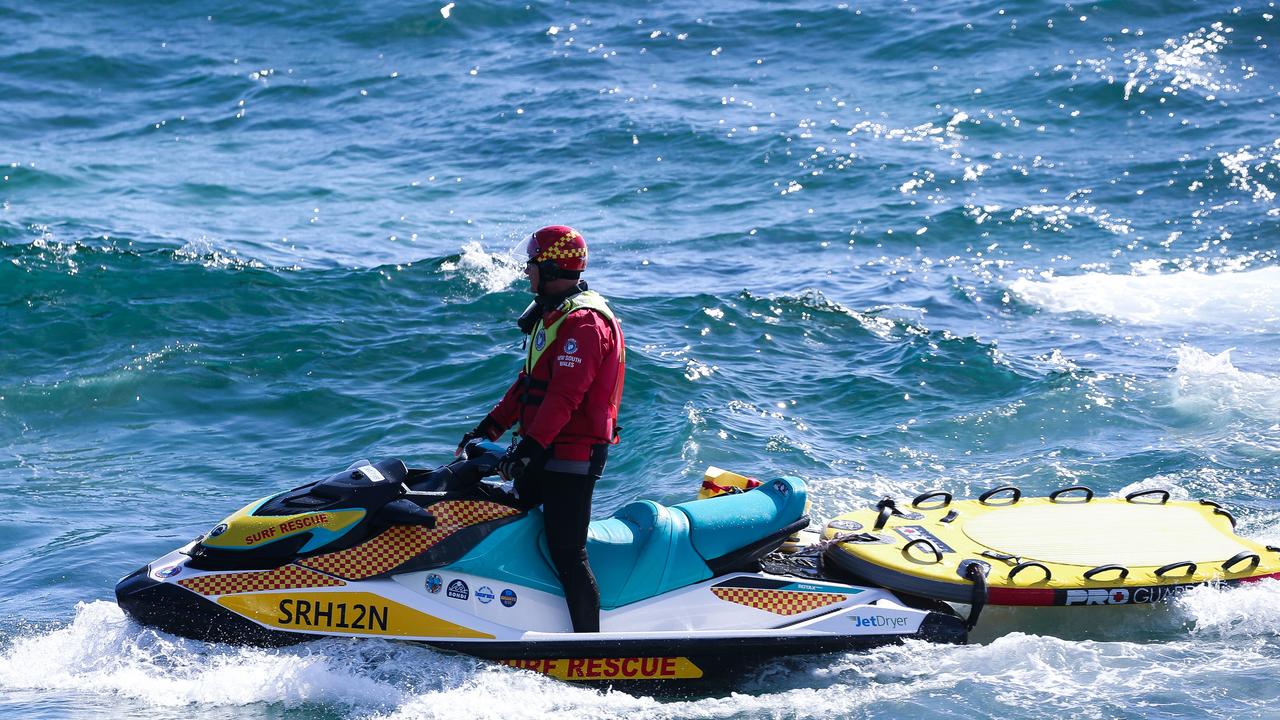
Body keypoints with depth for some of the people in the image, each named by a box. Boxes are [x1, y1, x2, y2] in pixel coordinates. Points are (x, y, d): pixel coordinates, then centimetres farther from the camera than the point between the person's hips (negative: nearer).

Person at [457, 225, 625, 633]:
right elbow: (529, 383, 22)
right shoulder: (554, 316, 17)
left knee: (567, 554, -12)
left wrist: (530, 447, -30)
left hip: (572, 459, -11)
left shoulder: (583, 323, -17)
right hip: (547, 452, 11)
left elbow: (565, 396, -26)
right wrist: (489, 428, 17)